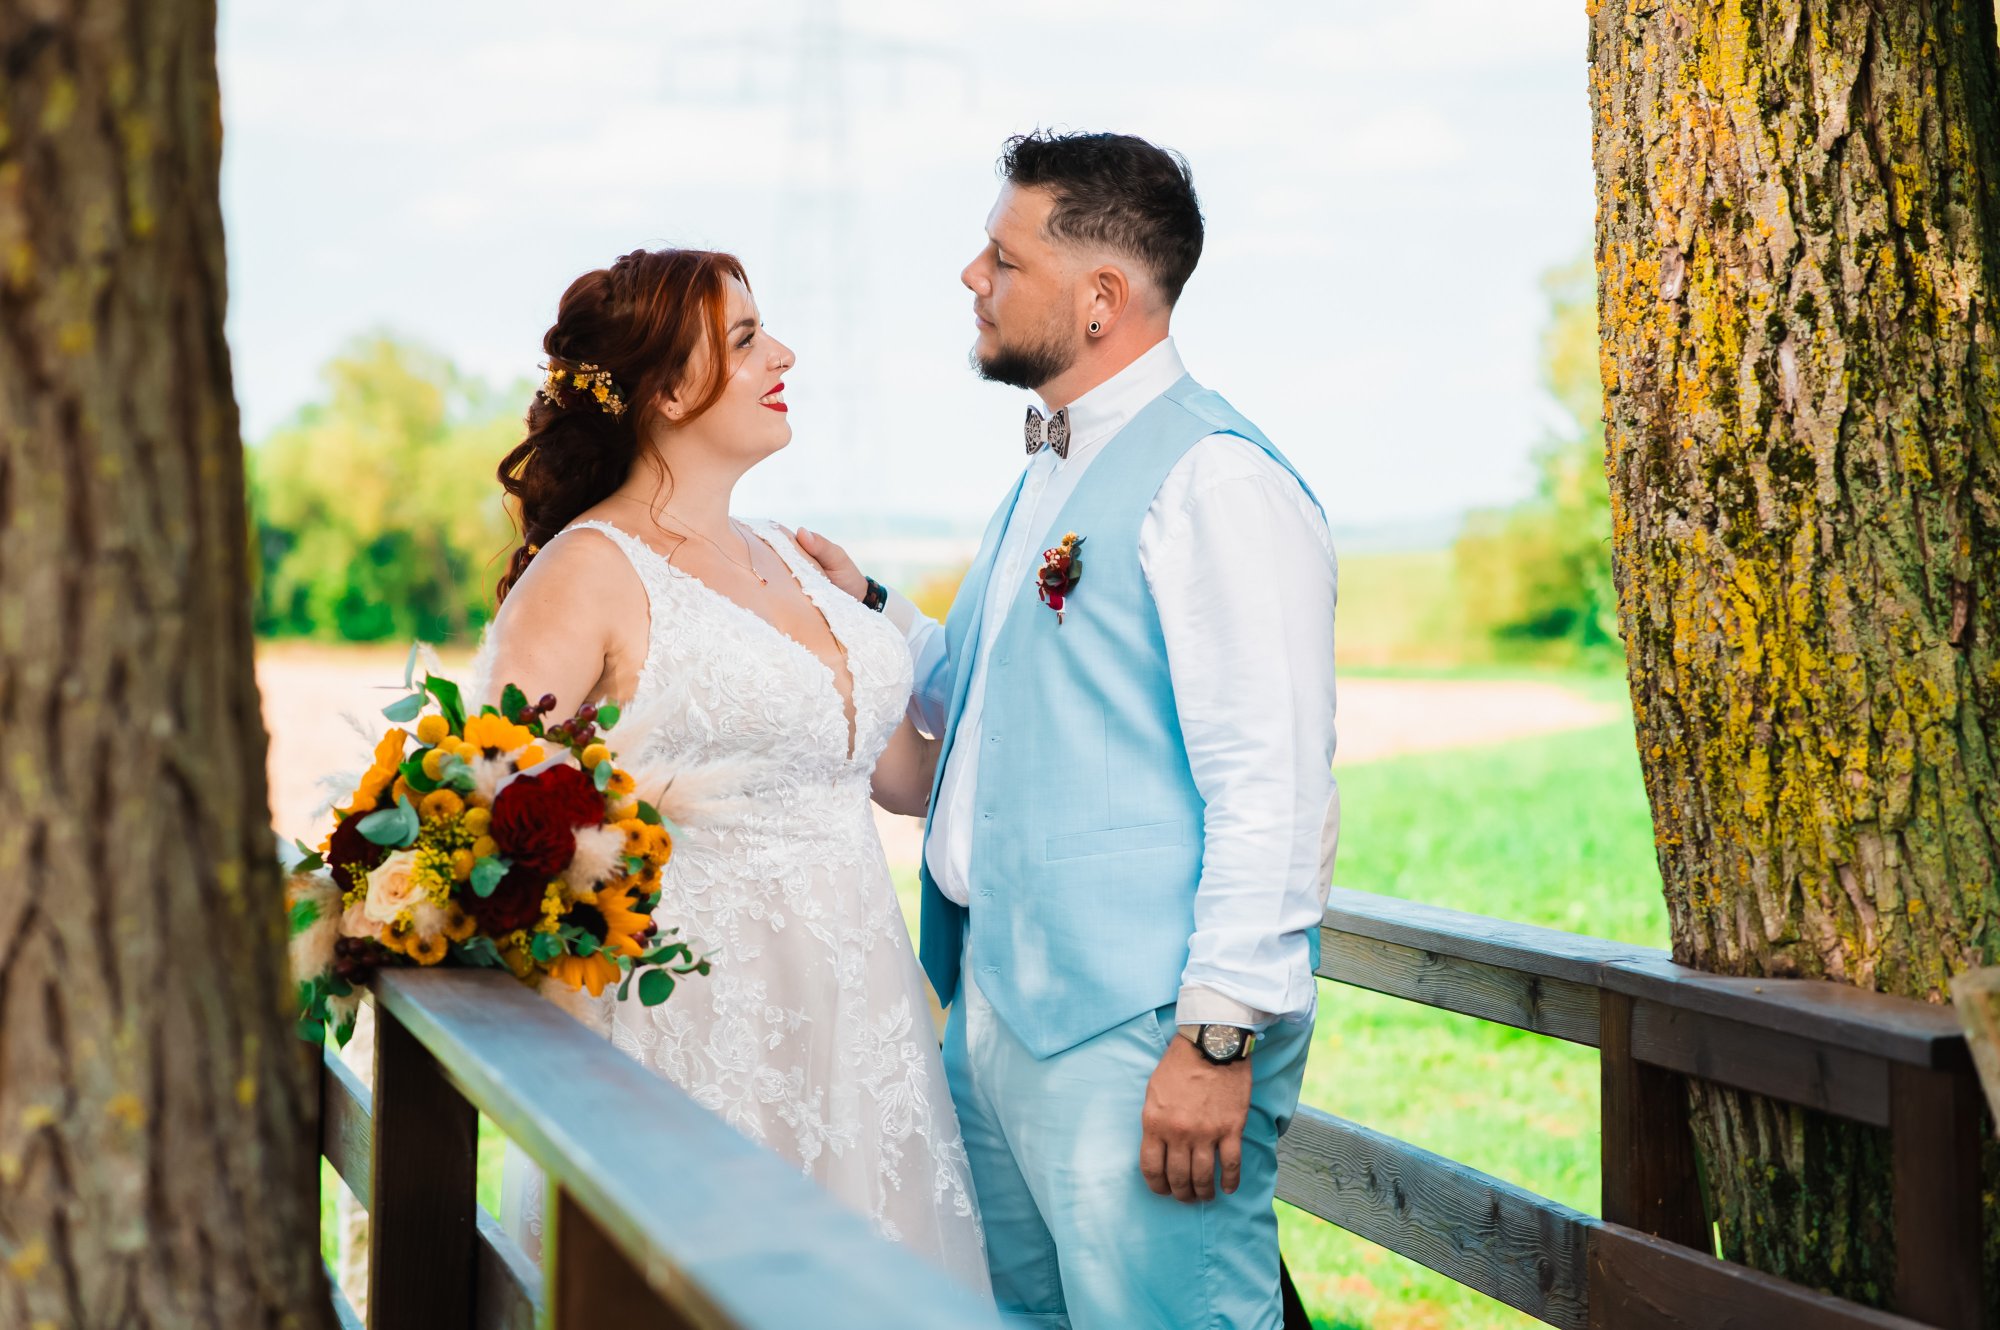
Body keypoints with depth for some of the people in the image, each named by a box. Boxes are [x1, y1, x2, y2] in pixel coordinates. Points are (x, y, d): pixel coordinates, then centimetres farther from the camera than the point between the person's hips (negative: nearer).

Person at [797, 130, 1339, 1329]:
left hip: (1139, 1034, -10)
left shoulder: (1217, 480, -14)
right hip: (996, 1006, 10)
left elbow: (1273, 787, -19)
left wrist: (1219, 1033, -22)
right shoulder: (1053, 470, 18)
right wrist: (867, 612, 11)